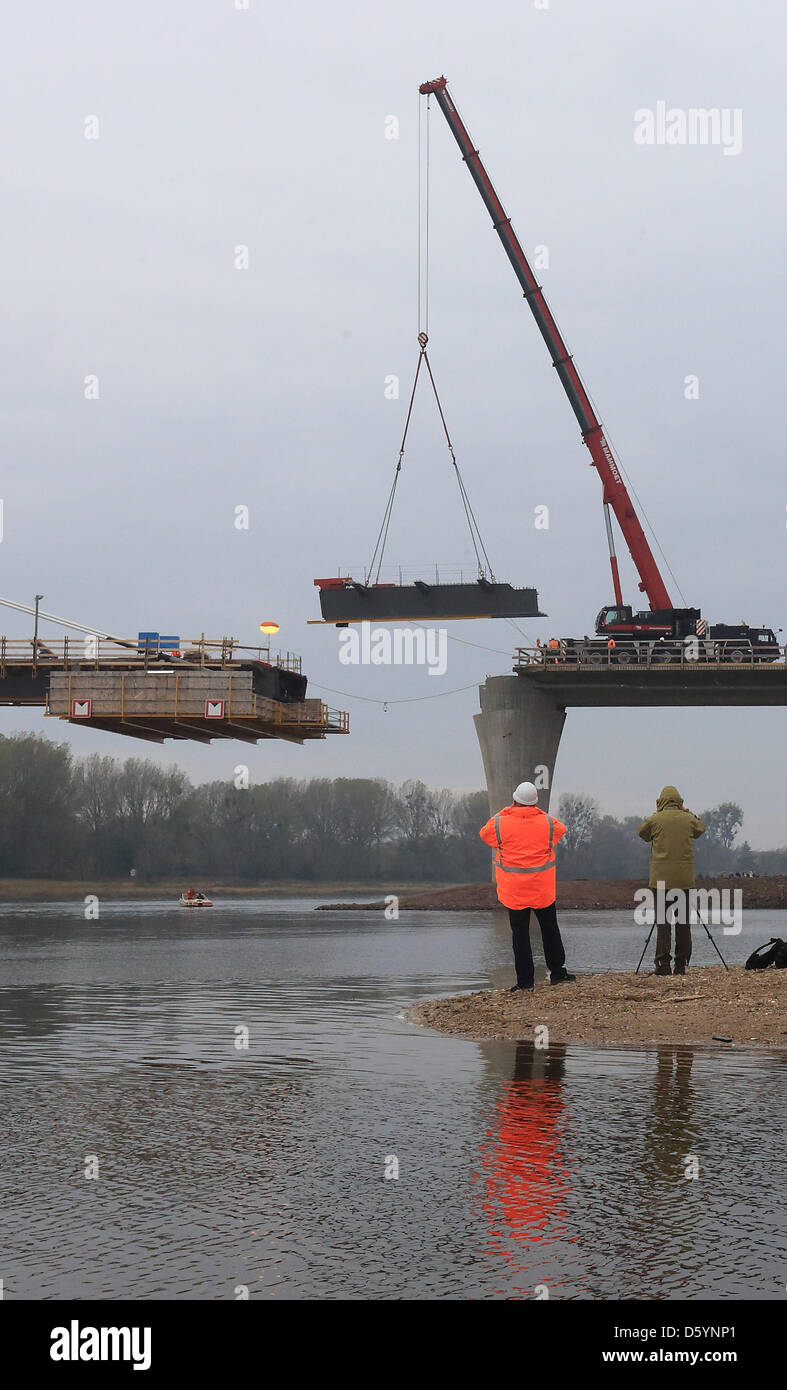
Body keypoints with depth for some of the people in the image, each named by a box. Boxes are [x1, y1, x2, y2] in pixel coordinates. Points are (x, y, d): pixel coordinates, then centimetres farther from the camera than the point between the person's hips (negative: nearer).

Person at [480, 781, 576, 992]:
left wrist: (504, 813, 17)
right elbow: (561, 830, 17)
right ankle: (557, 973, 22)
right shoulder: (548, 822, -5)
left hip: (513, 891, -1)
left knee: (520, 932, 4)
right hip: (542, 888, 1)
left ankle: (525, 980, 3)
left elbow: (485, 833, 11)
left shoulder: (500, 823, -9)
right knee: (550, 929, 16)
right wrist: (540, 813, 20)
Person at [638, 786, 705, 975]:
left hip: (661, 878, -2)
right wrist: (686, 812, 28)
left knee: (663, 922, -2)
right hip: (685, 878, 2)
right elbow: (700, 829, 25)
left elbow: (642, 833, 17)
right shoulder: (689, 819, 4)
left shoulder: (654, 820, -2)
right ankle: (681, 965, 6)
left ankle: (663, 963, -10)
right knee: (683, 922, 7)